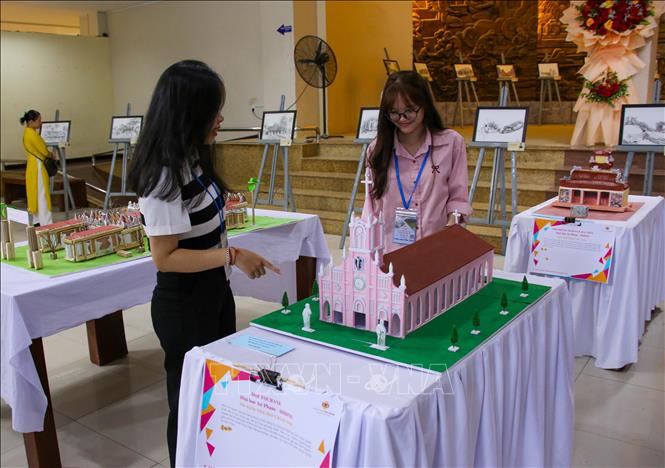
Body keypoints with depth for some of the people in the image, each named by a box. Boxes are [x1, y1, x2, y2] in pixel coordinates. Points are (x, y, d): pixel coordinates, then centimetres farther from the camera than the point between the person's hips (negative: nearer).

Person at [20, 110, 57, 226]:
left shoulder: (27, 132, 11)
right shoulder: (33, 134, -20)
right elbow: (44, 151, -14)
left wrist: (49, 153, 4)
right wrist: (53, 156, 3)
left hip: (33, 165, 10)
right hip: (37, 166, -10)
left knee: (36, 193, 14)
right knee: (42, 195, -7)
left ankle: (39, 221, 21)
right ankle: (46, 223, -5)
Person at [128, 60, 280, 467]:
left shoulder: (192, 161, 3)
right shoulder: (165, 175, -25)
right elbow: (166, 257, -25)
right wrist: (234, 256, -28)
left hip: (214, 294, 9)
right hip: (184, 307, -9)